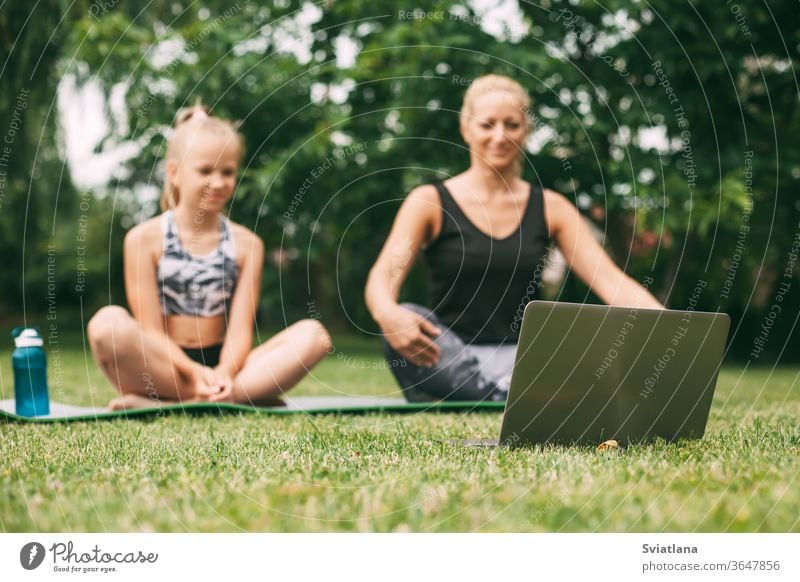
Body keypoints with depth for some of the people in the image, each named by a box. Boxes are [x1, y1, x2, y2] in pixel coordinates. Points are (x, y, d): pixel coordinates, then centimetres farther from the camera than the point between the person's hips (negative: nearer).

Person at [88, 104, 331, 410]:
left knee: (312, 335, -20)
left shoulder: (246, 244, 6)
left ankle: (166, 405, -28)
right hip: (164, 368, -3)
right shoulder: (145, 238, -2)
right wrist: (193, 372, -24)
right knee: (108, 323, -32)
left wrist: (225, 372, -24)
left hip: (218, 365, 3)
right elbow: (151, 330, -7)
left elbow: (240, 328, -3)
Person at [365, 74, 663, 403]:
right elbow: (383, 277, -12)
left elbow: (609, 279, 0)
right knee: (407, 321, -36)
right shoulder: (431, 202, 2)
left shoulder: (550, 208, 10)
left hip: (516, 360, 2)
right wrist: (388, 314, -38)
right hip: (447, 360, -2)